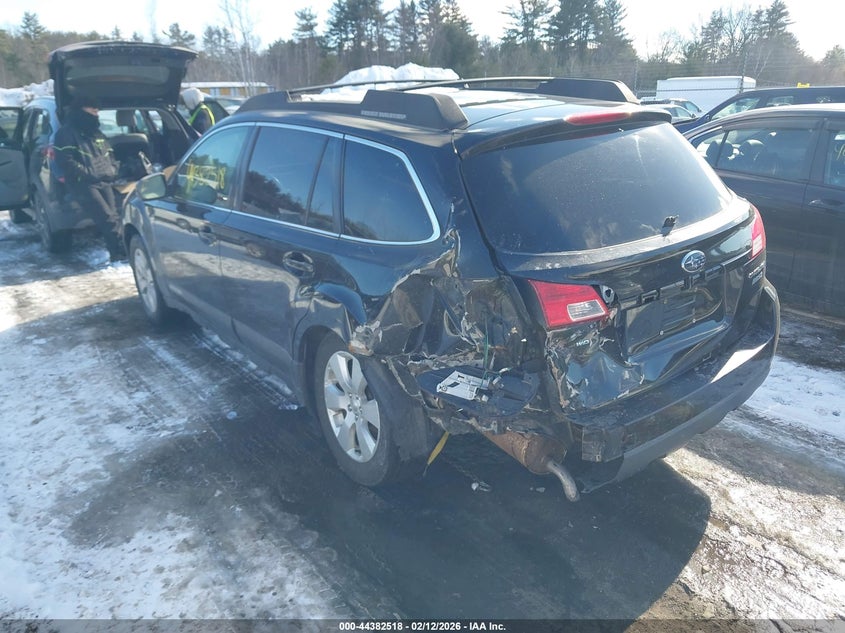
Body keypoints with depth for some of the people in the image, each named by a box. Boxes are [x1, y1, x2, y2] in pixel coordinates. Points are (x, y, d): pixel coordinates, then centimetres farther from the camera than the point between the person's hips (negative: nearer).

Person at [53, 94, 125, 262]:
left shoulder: (96, 132, 23)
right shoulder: (67, 132, -1)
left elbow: (109, 155, 28)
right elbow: (65, 161, -10)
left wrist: (113, 170, 9)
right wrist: (87, 173, -15)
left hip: (104, 181, 7)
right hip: (83, 184, -7)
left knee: (113, 216, -6)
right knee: (107, 217, -18)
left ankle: (118, 252, -7)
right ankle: (123, 251, -19)